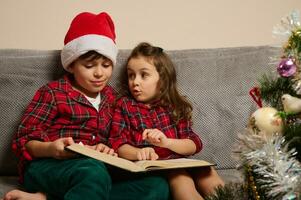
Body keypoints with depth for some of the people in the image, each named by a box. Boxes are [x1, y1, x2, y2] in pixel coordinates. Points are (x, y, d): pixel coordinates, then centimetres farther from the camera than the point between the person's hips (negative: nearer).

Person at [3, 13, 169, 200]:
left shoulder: (110, 96, 21)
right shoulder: (53, 92, 6)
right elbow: (24, 140, 2)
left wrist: (107, 149, -3)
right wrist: (51, 149, -20)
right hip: (46, 167, -7)